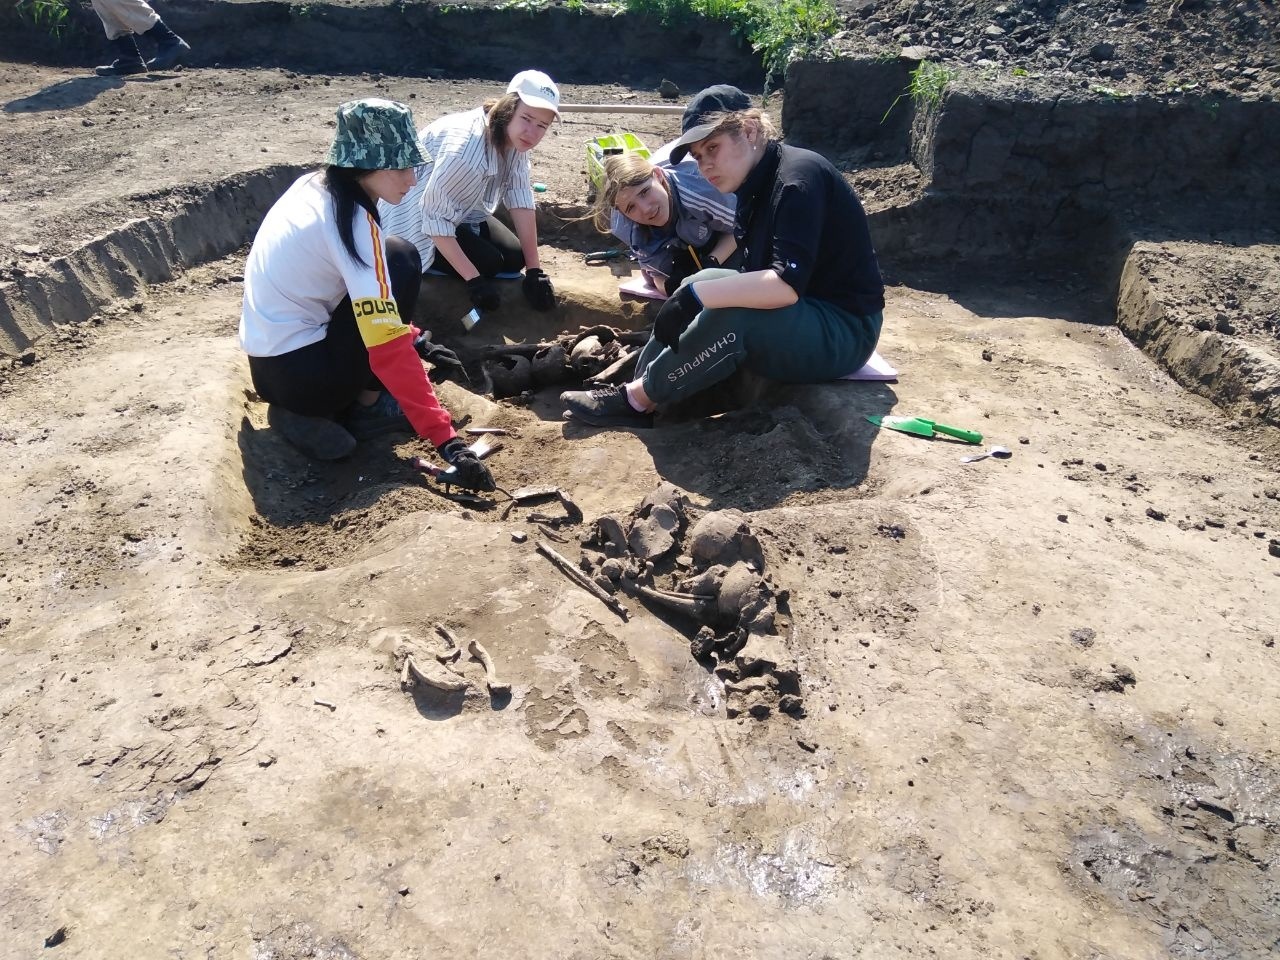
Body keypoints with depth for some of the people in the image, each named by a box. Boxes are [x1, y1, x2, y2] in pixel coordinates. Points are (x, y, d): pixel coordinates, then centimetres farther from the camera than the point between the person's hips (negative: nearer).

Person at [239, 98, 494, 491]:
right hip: (301, 374, -9)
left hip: (269, 364, 9)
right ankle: (368, 407, 2)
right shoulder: (352, 222, -21)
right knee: (402, 260, -6)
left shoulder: (314, 185, 5)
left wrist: (412, 336, 18)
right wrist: (447, 440, -28)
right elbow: (389, 350, -27)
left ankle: (304, 412, 12)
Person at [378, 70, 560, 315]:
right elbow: (435, 218, -32)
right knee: (488, 262, -20)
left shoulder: (515, 137, -12)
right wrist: (474, 280, -32)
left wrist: (534, 271, -16)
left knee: (514, 258, -4)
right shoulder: (466, 147, -36)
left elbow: (520, 201, -12)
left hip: (462, 210, 8)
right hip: (416, 217, -8)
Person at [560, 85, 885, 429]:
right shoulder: (756, 182, 7)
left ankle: (637, 399, -14)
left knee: (731, 318, -31)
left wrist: (695, 295, -32)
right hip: (800, 314, 9)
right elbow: (759, 276, 7)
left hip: (844, 328, -9)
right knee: (704, 283, -2)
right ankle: (636, 392, -7)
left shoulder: (797, 178, -21)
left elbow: (787, 285, -33)